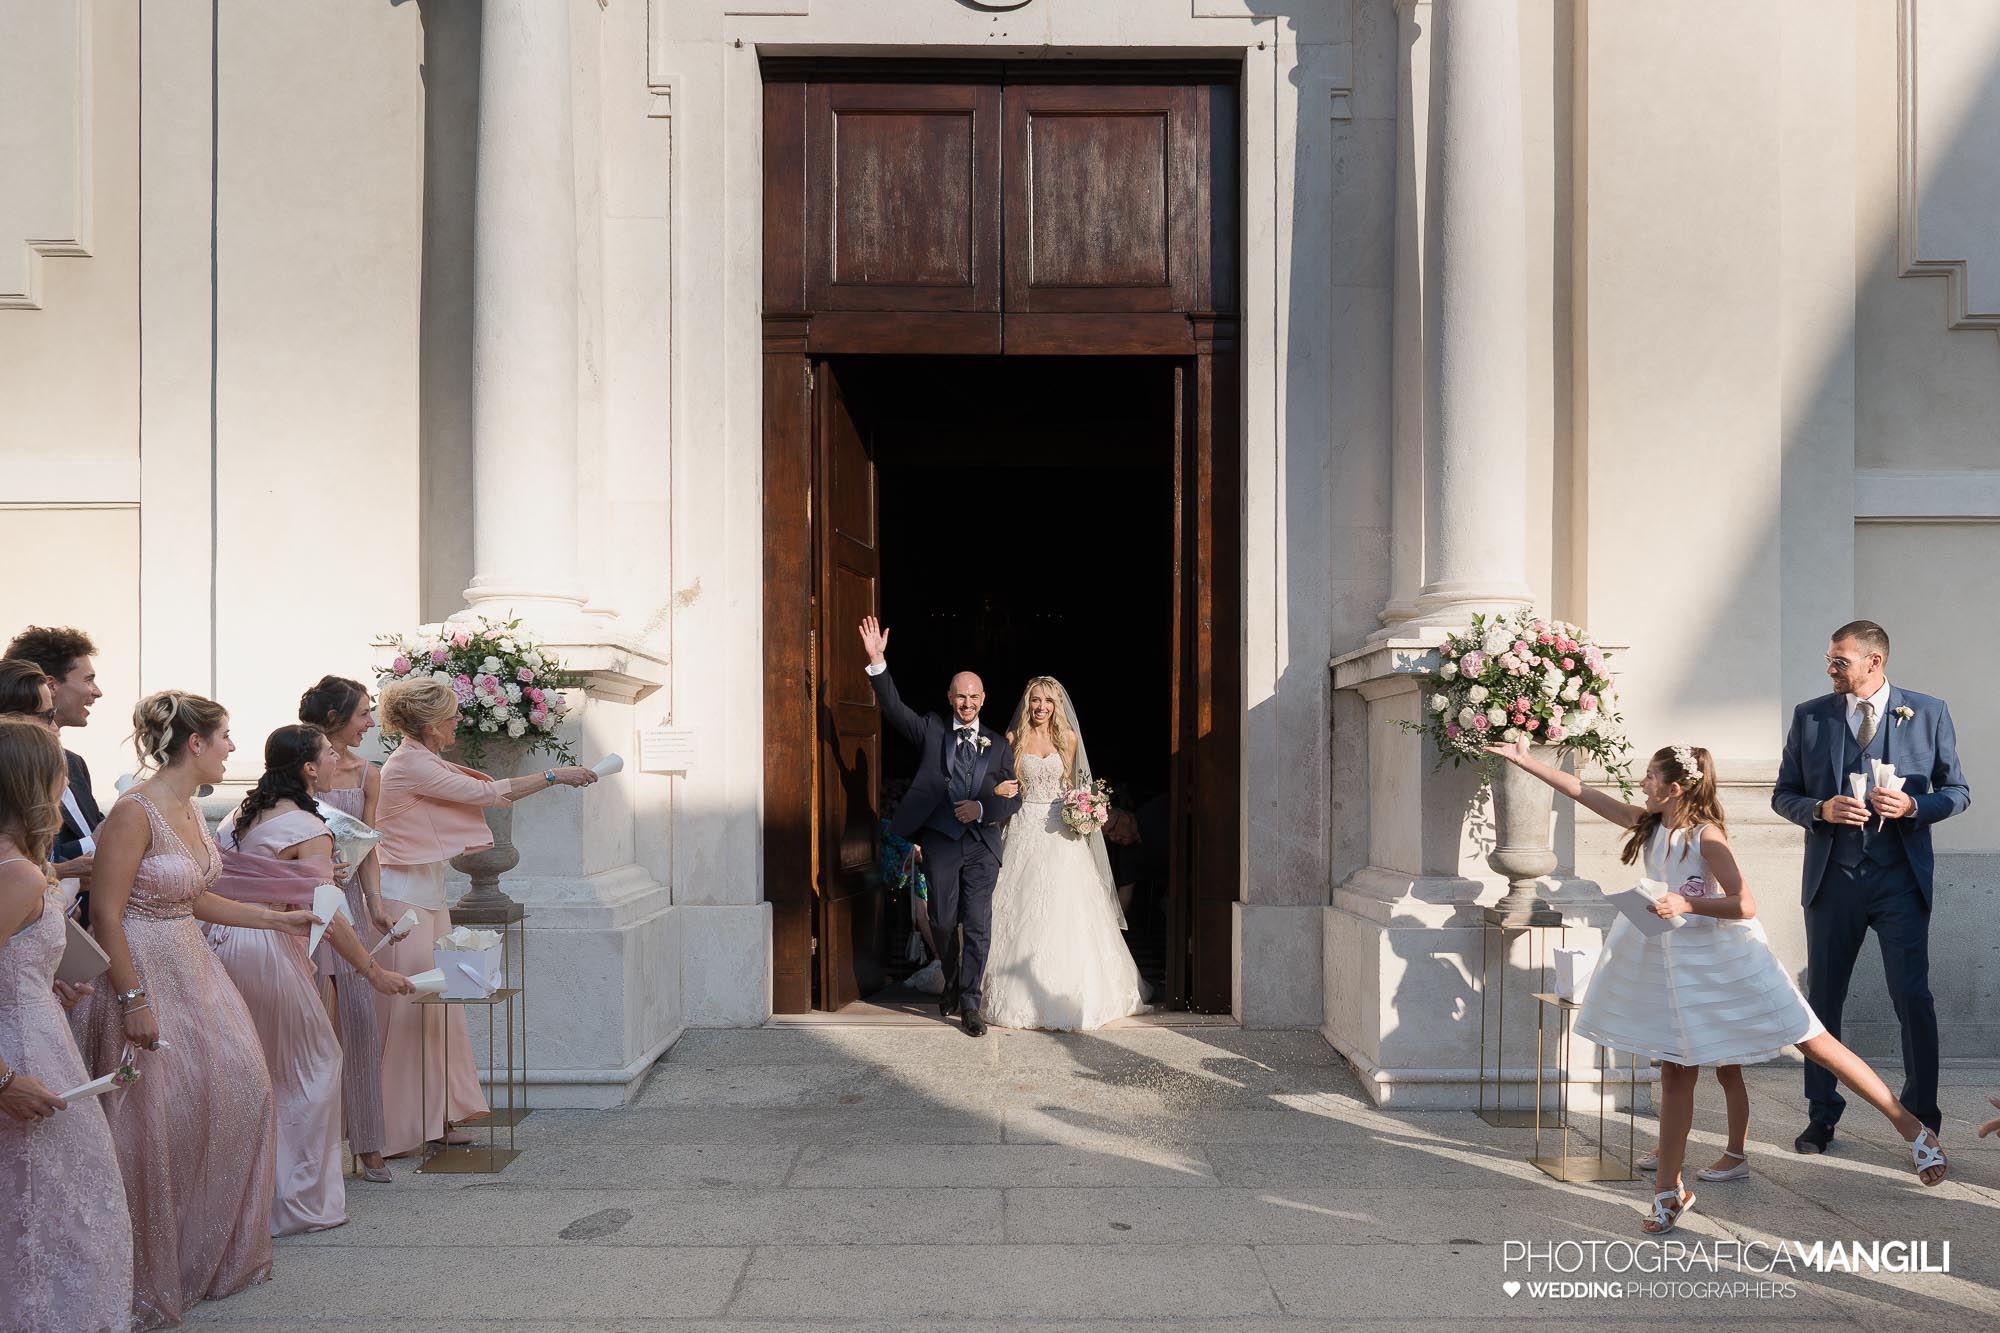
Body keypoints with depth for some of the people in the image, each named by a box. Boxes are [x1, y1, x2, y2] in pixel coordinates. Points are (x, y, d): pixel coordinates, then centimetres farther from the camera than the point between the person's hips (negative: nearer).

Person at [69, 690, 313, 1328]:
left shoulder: (190, 809, 7)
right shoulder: (134, 812, -20)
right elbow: (106, 915, -20)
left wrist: (279, 919, 17)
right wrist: (134, 1002, -21)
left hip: (191, 968, 9)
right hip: (141, 973, -9)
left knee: (238, 1094, 12)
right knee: (153, 1127, 1)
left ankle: (218, 1253, 30)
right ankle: (150, 1281, 20)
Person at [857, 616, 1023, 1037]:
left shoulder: (998, 746, 11)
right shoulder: (931, 731, 8)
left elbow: (1014, 799, 8)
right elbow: (893, 707, -5)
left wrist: (982, 807, -11)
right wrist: (877, 662, -17)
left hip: (982, 846, 1)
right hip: (940, 842, -1)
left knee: (978, 926, -2)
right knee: (943, 923, 6)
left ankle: (970, 1002, 8)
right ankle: (952, 984, 31)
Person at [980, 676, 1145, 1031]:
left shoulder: (1068, 739, 6)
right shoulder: (1014, 738, 3)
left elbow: (1070, 784, 13)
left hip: (1060, 833, 1)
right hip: (1025, 831, -1)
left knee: (1065, 914, -2)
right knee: (1024, 913, 1)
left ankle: (1068, 993, 8)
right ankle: (1023, 994, 11)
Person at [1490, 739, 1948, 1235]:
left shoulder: (1706, 835, -16)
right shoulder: (1650, 824, 2)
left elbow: (1744, 905, -19)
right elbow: (1584, 793, 6)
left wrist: (1686, 904, -29)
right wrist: (1526, 761, 7)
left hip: (1726, 955, -6)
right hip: (1677, 962, 6)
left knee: (1812, 1041, -1)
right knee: (1676, 1073, 8)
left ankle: (1912, 1128, 15)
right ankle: (1669, 1190, 16)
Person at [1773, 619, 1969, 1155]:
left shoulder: (1928, 713, 2)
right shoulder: (1809, 717, 4)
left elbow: (1957, 791, 6)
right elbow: (1783, 793, 8)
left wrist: (1913, 806, -14)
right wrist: (1820, 810, -12)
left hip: (1901, 878, -1)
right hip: (1832, 877, 2)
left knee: (1912, 999, -2)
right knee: (1823, 998, 7)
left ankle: (1922, 1120, 13)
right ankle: (1821, 1116, 20)